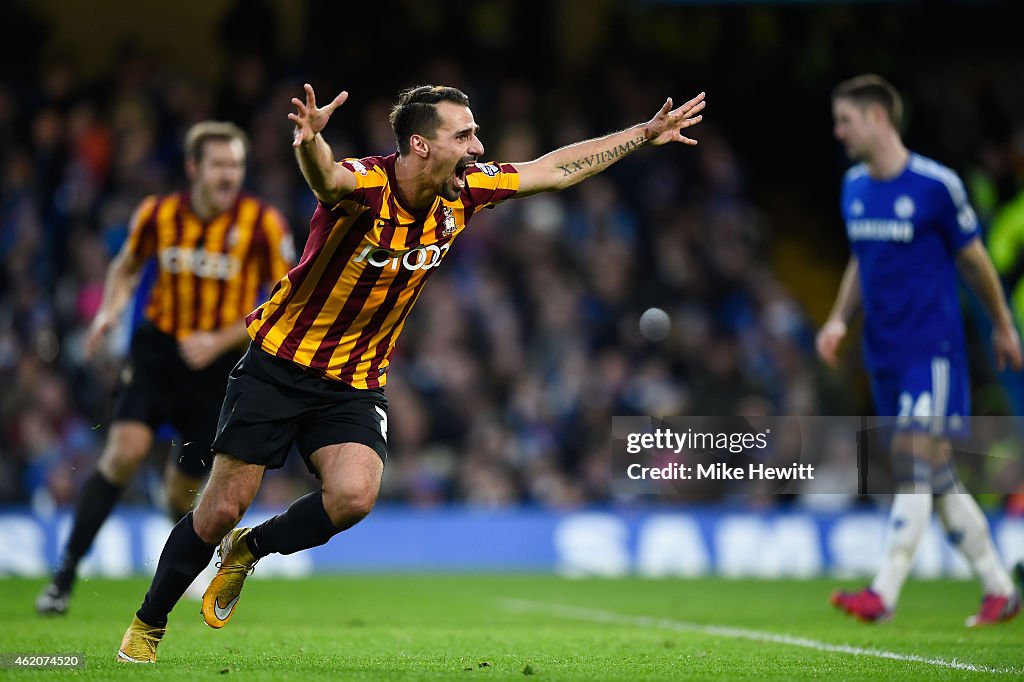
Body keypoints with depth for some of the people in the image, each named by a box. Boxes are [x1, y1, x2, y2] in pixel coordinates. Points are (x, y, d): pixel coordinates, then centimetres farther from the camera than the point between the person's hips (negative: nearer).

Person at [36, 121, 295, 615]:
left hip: (220, 362, -1)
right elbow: (127, 265, 17)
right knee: (125, 450, -22)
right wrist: (111, 309, -3)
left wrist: (220, 341, -14)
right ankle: (66, 574, -14)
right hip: (159, 348, 1)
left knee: (182, 489, 2)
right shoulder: (158, 215, -4)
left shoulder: (263, 225, -10)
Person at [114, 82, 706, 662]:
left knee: (354, 496, -22)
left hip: (356, 384, 5)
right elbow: (326, 177, -48)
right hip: (280, 364, -4)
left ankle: (249, 551, 5)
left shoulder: (462, 192, -5)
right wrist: (311, 142, -71)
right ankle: (148, 625, 19)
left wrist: (646, 134, 9)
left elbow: (555, 170, 7)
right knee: (223, 508, -4)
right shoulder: (366, 185, -23)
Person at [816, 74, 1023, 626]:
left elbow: (974, 260, 0)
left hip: (933, 347, -7)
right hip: (885, 353, 7)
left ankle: (883, 594, -20)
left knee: (912, 461, -16)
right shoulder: (854, 187, 9)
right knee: (936, 476, 9)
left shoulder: (936, 185, -11)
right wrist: (839, 320, 5)